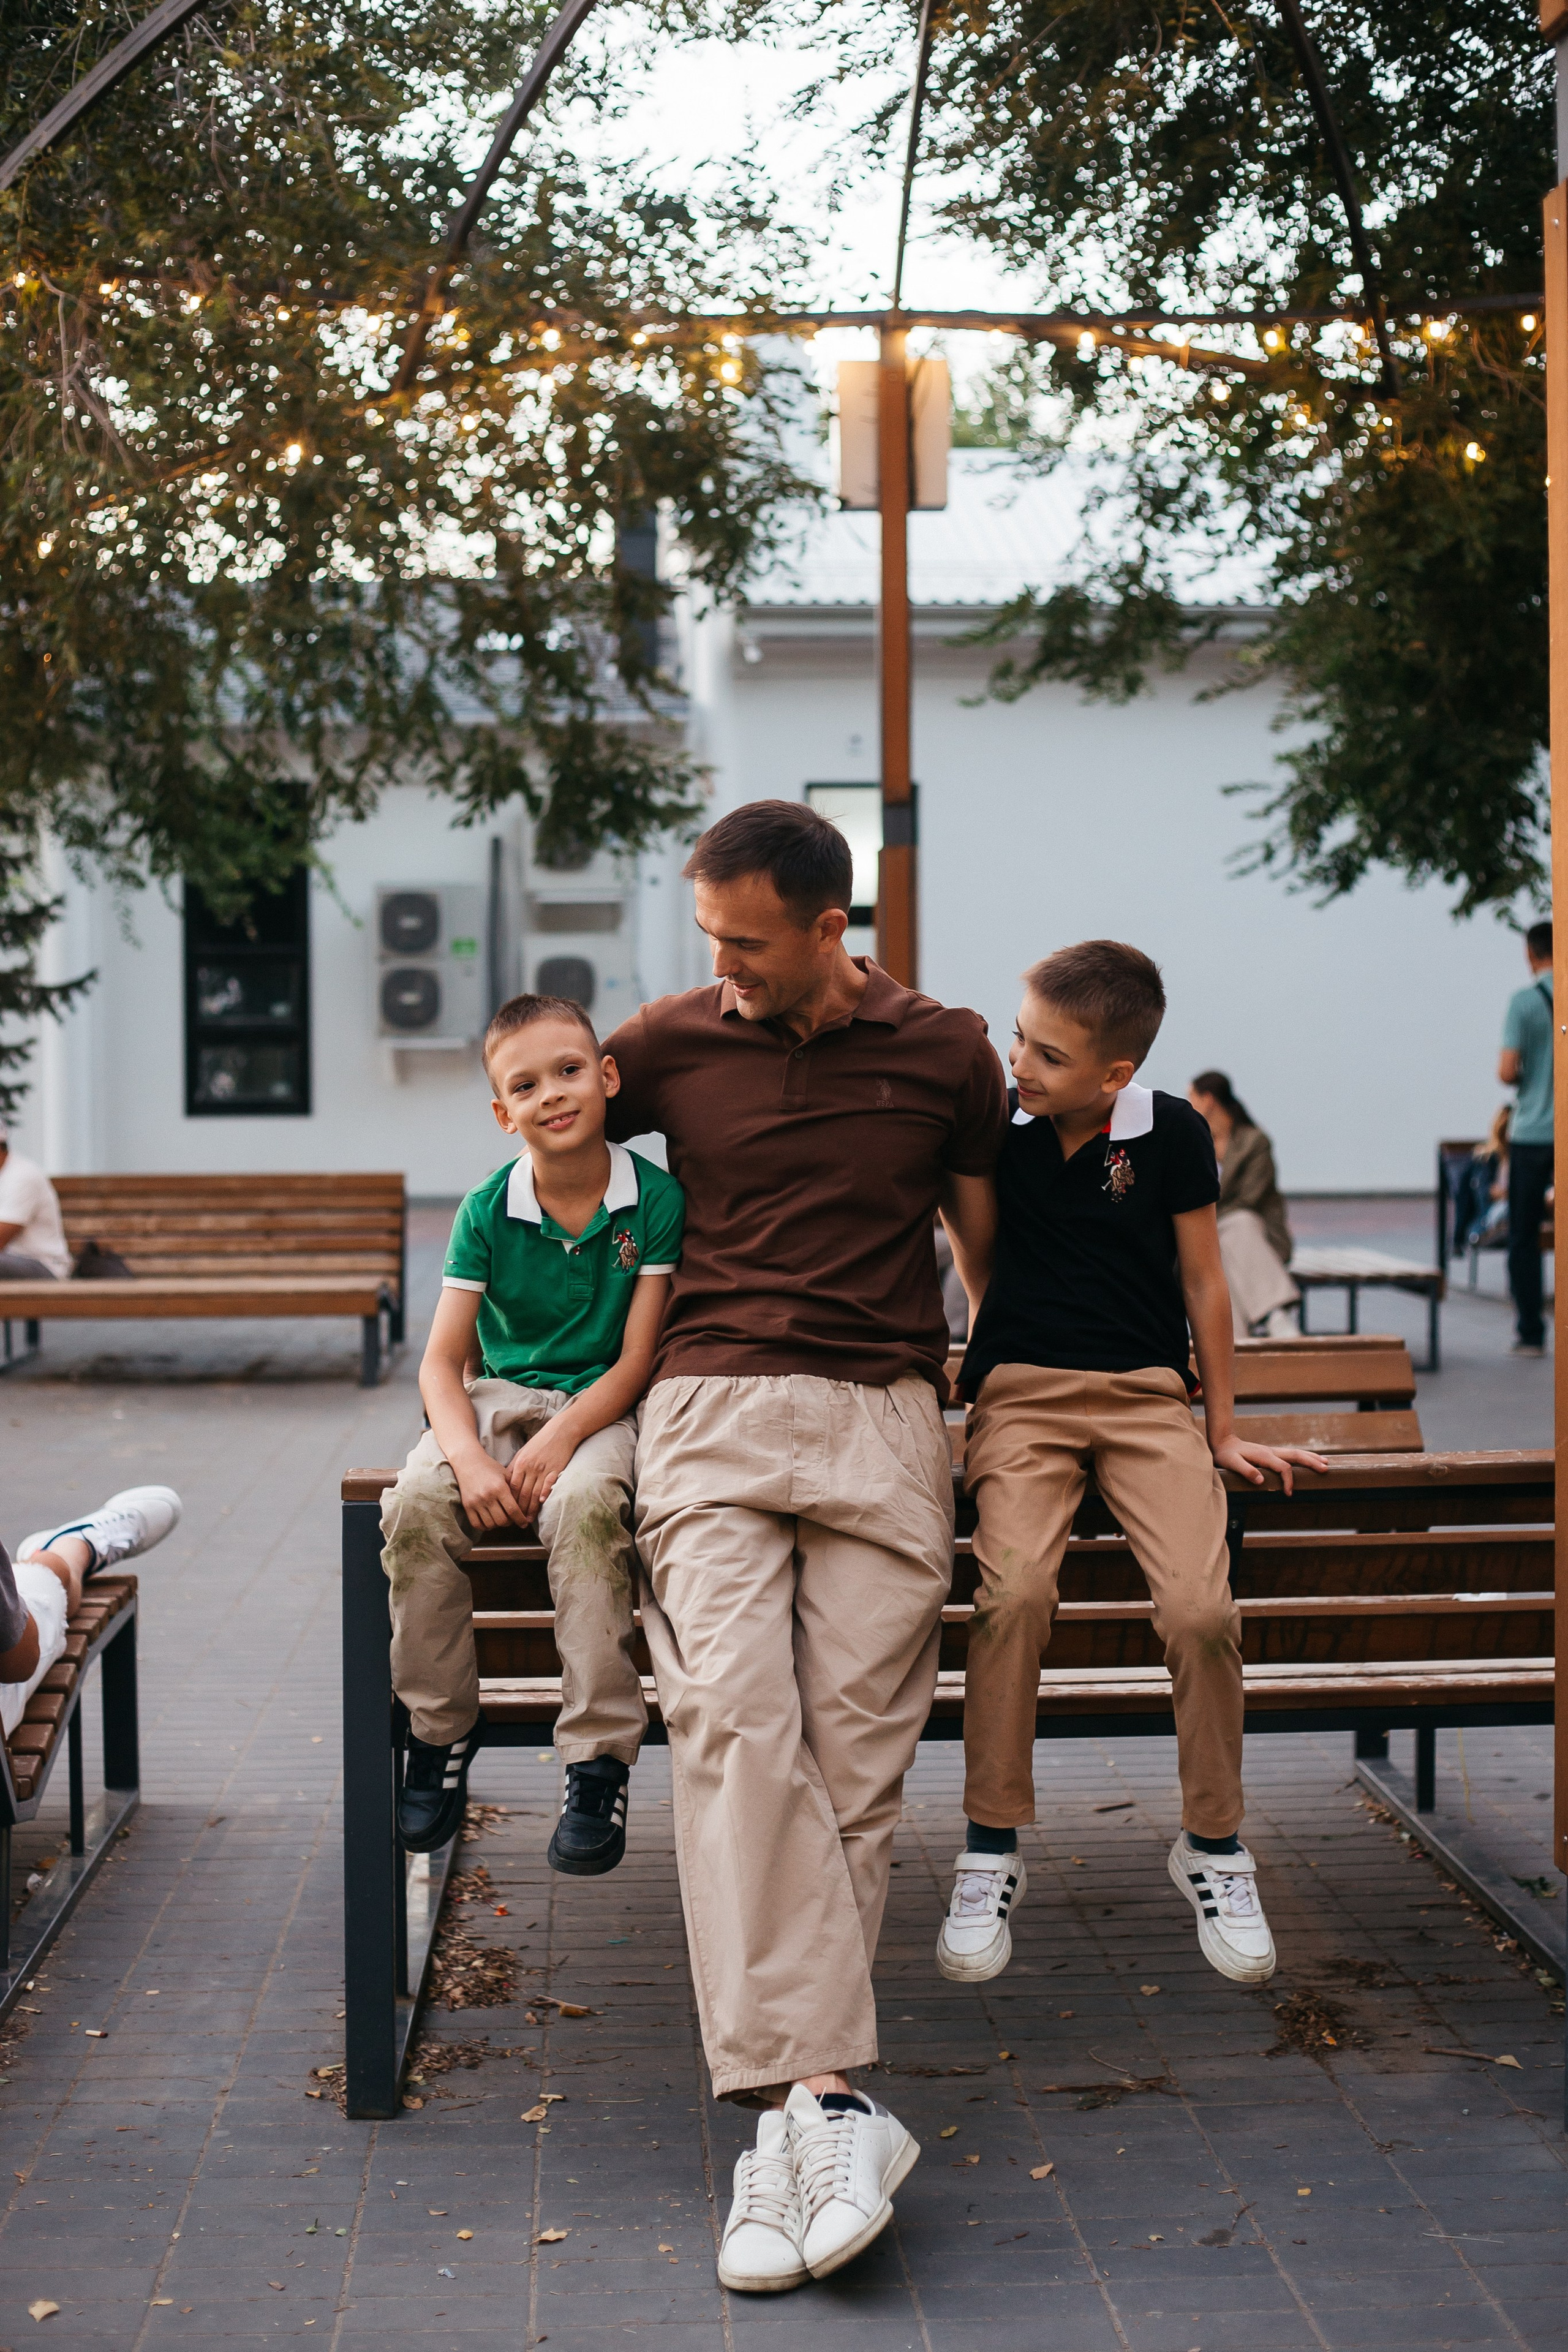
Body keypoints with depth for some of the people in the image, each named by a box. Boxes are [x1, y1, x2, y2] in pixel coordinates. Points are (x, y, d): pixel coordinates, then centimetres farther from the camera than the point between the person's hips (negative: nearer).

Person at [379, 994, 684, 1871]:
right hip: (497, 1399, 3)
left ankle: (600, 1765, -28)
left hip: (601, 1407, -3)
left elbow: (638, 1359, -8)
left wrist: (561, 1438, -22)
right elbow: (442, 1362, -3)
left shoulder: (657, 1199, -7)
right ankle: (441, 1733, -10)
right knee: (418, 1502, -27)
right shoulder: (487, 1210, -2)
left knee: (586, 1505, -36)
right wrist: (469, 1459, -22)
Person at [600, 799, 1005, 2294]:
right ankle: (826, 2101, -27)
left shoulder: (945, 1055, 11)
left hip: (882, 1418, 0)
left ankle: (786, 2117, -7)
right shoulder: (670, 1043, 10)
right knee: (732, 1721, -21)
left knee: (856, 1754, -9)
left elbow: (988, 1238, 23)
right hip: (713, 1408, 0)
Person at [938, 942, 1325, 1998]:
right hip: (1021, 1393, 0)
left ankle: (1215, 1846, 1)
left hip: (1148, 1393, 0)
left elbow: (1204, 1283, 8)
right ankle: (991, 1851, -12)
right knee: (1016, 1592, -27)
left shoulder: (1173, 1135, 0)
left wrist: (1224, 1432, 11)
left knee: (1202, 1606, -21)